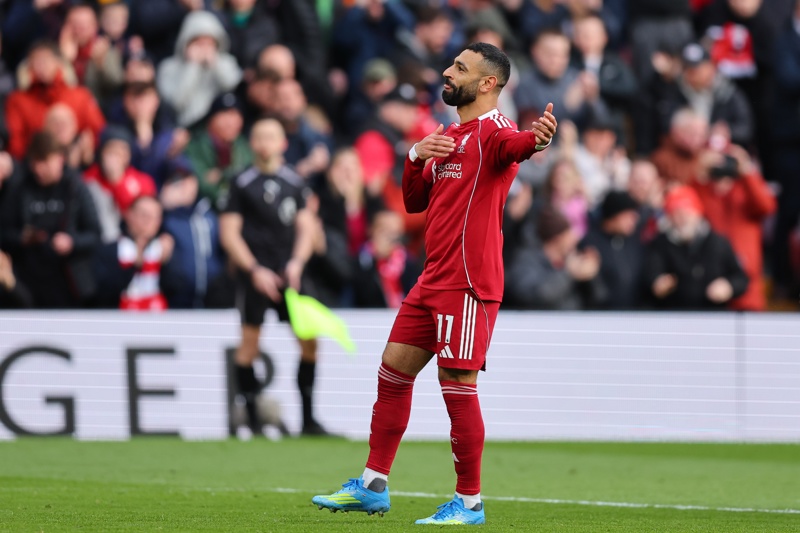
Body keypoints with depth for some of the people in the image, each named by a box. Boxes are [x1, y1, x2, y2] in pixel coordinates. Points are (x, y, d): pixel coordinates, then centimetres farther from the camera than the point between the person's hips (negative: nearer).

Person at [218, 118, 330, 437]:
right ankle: (252, 419, 4)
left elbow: (306, 226, 13)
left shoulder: (294, 182, 11)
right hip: (254, 274, -3)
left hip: (289, 274, 4)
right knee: (249, 344, -4)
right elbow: (229, 233, -2)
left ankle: (308, 419, 8)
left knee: (309, 340, -1)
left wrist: (297, 262, -4)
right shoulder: (242, 184, 0)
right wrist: (254, 270, -11)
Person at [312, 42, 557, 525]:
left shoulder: (491, 130, -10)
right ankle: (374, 486, 21)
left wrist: (534, 141, -59)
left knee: (458, 385, -8)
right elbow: (415, 201, 21)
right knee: (393, 371, 12)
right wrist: (416, 157, 2)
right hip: (435, 279, 9)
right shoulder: (446, 137, 19)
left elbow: (509, 144, -35)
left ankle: (470, 502, 0)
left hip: (468, 282, -9)